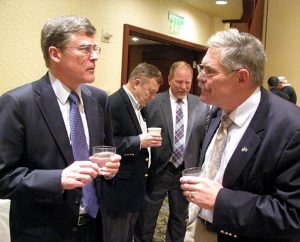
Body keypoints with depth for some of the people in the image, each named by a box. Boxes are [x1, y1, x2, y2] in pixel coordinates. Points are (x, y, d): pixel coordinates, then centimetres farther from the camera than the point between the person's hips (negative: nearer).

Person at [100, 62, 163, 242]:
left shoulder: (139, 106, 12)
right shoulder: (113, 104, -19)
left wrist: (148, 140, 5)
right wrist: (138, 141, -26)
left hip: (135, 185, 9)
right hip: (119, 189, -9)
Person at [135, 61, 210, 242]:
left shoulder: (202, 106, 0)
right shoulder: (153, 103, -7)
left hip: (187, 172, 2)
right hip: (158, 171, -2)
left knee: (180, 217, 20)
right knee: (147, 216, 12)